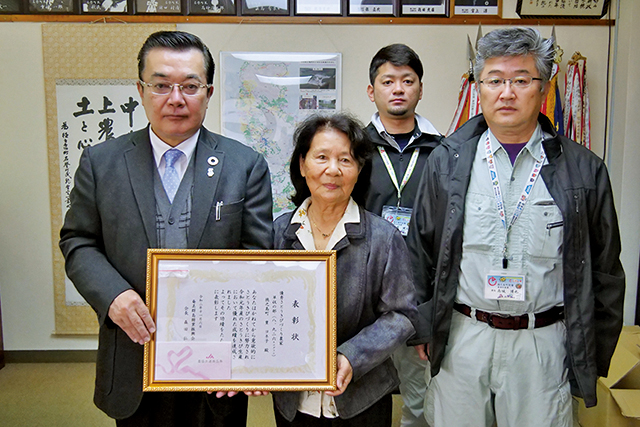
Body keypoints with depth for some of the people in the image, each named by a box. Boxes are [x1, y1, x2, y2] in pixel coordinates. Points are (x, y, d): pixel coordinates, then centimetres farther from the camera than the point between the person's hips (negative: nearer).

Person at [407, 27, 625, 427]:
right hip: (461, 338, 1)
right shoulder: (446, 161, 0)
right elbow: (420, 253, 6)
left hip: (544, 344, 0)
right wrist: (422, 329, 6)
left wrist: (595, 355, 5)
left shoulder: (583, 170, -2)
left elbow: (604, 271, 4)